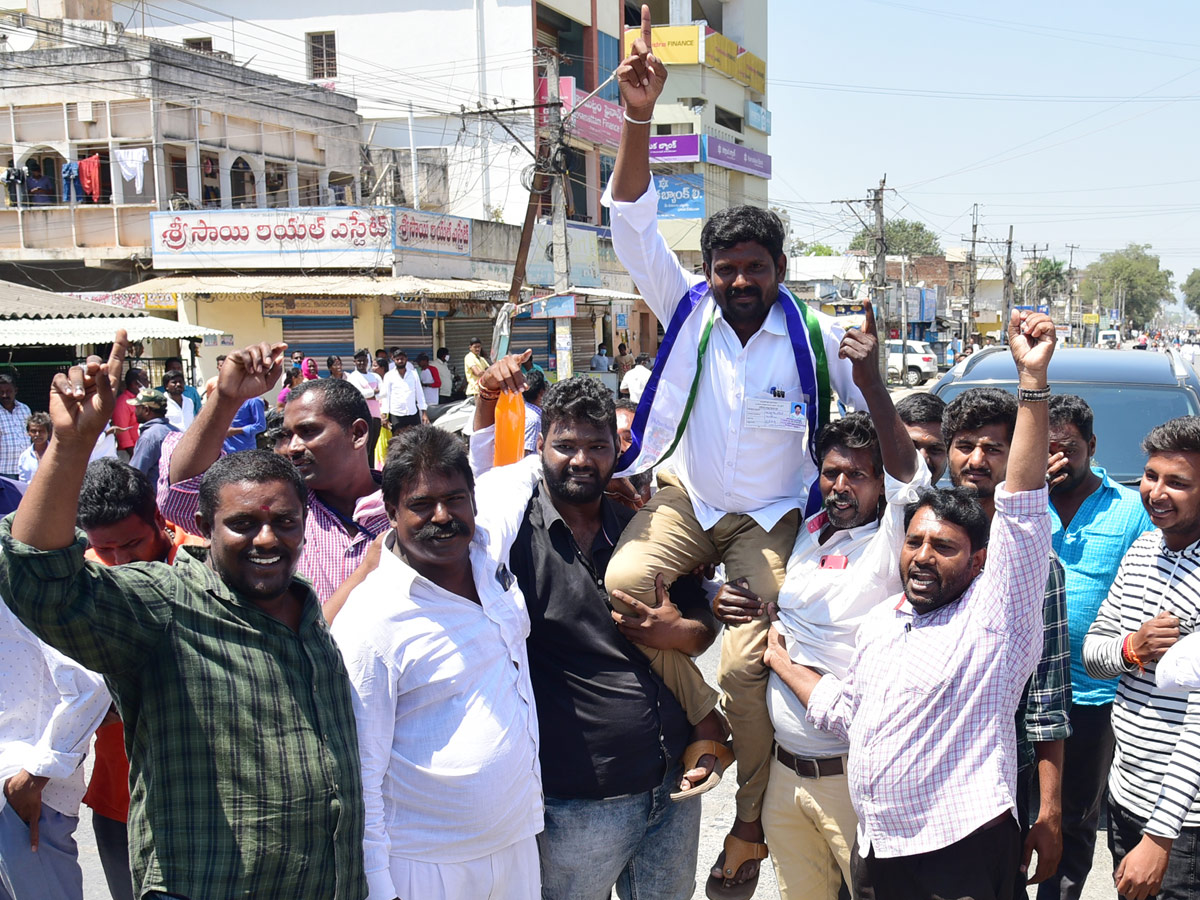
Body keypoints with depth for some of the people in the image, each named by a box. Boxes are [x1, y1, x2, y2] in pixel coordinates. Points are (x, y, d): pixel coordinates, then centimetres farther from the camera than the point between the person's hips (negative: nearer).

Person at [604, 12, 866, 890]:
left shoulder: (815, 336, -10)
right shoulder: (689, 309, -7)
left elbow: (884, 416, 3)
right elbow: (634, 225, -16)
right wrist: (639, 119, -27)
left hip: (769, 517, -2)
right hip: (685, 495, 2)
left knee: (745, 665, -14)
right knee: (621, 585, -27)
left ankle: (752, 823, 11)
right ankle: (702, 720, -2)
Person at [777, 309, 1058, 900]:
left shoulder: (994, 613, -8)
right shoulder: (881, 622, 13)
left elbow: (1023, 510, -21)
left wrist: (1032, 380, -30)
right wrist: (781, 660, 25)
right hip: (874, 850, 7)